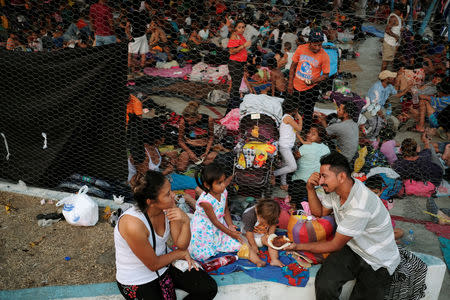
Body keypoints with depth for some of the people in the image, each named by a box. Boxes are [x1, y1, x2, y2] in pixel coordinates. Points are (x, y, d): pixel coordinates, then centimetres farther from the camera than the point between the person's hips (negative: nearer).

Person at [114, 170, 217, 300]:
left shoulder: (169, 207, -14)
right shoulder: (133, 224, -34)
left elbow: (182, 245, -7)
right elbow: (153, 265, -21)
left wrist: (186, 221, -26)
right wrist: (181, 253, -6)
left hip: (164, 266, 6)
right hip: (137, 282, -6)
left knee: (209, 288, -4)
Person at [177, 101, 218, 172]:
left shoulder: (208, 120, -11)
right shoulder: (183, 121, -12)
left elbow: (211, 137, 4)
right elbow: (180, 140, -1)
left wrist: (206, 152, -8)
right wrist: (190, 152, -15)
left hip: (205, 148, 1)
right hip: (189, 148, -1)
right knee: (180, 168, -22)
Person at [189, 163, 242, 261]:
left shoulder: (223, 192, -10)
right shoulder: (205, 200, -30)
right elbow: (215, 221, -21)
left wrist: (230, 226, -8)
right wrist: (230, 233, -15)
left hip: (220, 225, 6)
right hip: (203, 229, -6)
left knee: (236, 245, -4)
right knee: (202, 255, -13)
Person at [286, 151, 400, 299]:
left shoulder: (360, 206, -31)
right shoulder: (335, 188, -7)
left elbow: (335, 245, -21)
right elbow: (319, 212, 12)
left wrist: (299, 246, -17)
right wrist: (310, 188, -4)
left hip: (377, 262, -4)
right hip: (352, 248, 5)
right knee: (324, 285, -21)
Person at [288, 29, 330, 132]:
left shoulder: (324, 56, -13)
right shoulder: (301, 48, -5)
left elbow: (326, 74, -6)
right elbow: (293, 66, 4)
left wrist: (314, 81, -24)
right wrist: (290, 83, 3)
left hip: (311, 89, -3)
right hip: (296, 86, 3)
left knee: (307, 113, 3)